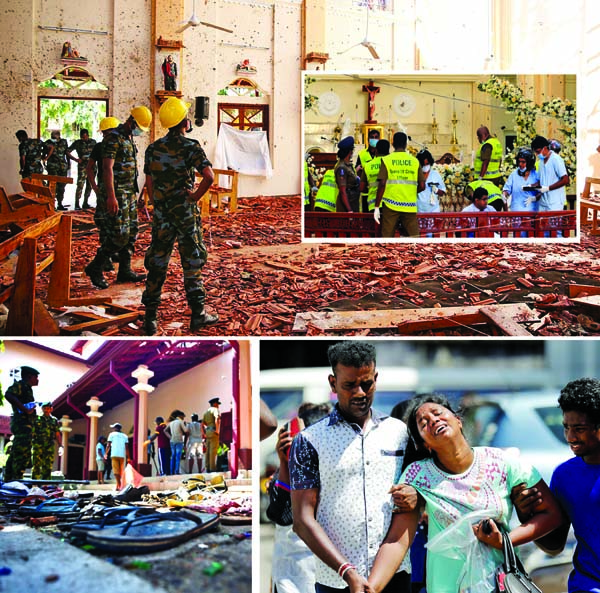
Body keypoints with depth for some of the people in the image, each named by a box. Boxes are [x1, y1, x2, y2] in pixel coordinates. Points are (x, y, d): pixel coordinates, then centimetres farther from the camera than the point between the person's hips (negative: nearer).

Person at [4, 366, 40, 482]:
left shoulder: (27, 388, 26)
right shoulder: (20, 384, -4)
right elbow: (8, 395, -23)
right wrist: (25, 410, -26)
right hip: (23, 423, -11)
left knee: (15, 455, 10)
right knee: (22, 455, -19)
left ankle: (8, 481, 12)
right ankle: (16, 481, -26)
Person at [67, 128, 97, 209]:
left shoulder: (93, 142, 7)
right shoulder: (77, 143, -1)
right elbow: (67, 152, -1)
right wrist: (76, 159, -12)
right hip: (82, 167, -4)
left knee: (90, 186, 8)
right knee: (80, 185, -11)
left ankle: (85, 203, 18)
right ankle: (77, 204, -9)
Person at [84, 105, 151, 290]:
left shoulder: (129, 139, 16)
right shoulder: (113, 138, -14)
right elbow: (107, 168, -20)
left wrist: (134, 192, 22)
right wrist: (111, 197, -25)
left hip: (129, 193, 10)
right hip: (117, 193, -10)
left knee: (131, 232, 10)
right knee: (119, 234, -12)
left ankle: (125, 271, 17)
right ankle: (95, 268, -1)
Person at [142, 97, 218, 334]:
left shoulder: (153, 149, 6)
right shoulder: (190, 147, -10)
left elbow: (150, 184, 10)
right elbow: (209, 176, -24)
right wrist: (195, 196, -11)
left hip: (161, 212, 4)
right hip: (185, 212, -4)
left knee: (157, 263, 8)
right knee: (192, 262, 6)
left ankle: (150, 319, 7)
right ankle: (198, 314, 9)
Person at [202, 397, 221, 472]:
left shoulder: (206, 412, 22)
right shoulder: (215, 409, -2)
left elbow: (202, 424, 19)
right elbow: (216, 419, -22)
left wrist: (204, 434, 15)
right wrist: (217, 430, -19)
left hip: (207, 432, 8)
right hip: (213, 431, -8)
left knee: (208, 451, 7)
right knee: (213, 450, -10)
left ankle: (207, 467, 7)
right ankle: (212, 468, -15)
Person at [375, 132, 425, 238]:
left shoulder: (386, 160, -1)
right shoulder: (415, 161, 5)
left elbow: (382, 184, -8)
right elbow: (422, 186, 3)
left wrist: (377, 207, -5)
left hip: (391, 205, -1)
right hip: (410, 206, 1)